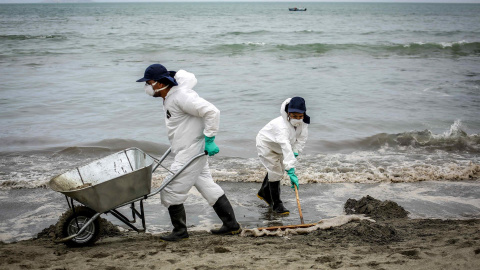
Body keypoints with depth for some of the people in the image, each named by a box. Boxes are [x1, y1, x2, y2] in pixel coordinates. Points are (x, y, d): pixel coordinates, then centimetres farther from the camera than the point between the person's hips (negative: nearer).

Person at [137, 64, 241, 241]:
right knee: (208, 186, 16)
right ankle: (231, 225, 23)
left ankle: (180, 231, 11)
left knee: (171, 191, -3)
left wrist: (209, 140, -23)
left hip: (191, 152, -11)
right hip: (190, 151, 11)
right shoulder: (169, 97, 9)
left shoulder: (181, 96, -22)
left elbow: (212, 111, -25)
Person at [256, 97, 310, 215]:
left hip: (278, 146, 8)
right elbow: (286, 148, -53)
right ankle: (277, 204, -2)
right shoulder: (282, 125, -45)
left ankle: (264, 193, 46)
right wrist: (291, 172, -59)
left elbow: (302, 137, -6)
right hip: (266, 144, -8)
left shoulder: (303, 122, -22)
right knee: (276, 172, -14)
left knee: (274, 169, 22)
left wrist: (296, 151, -21)